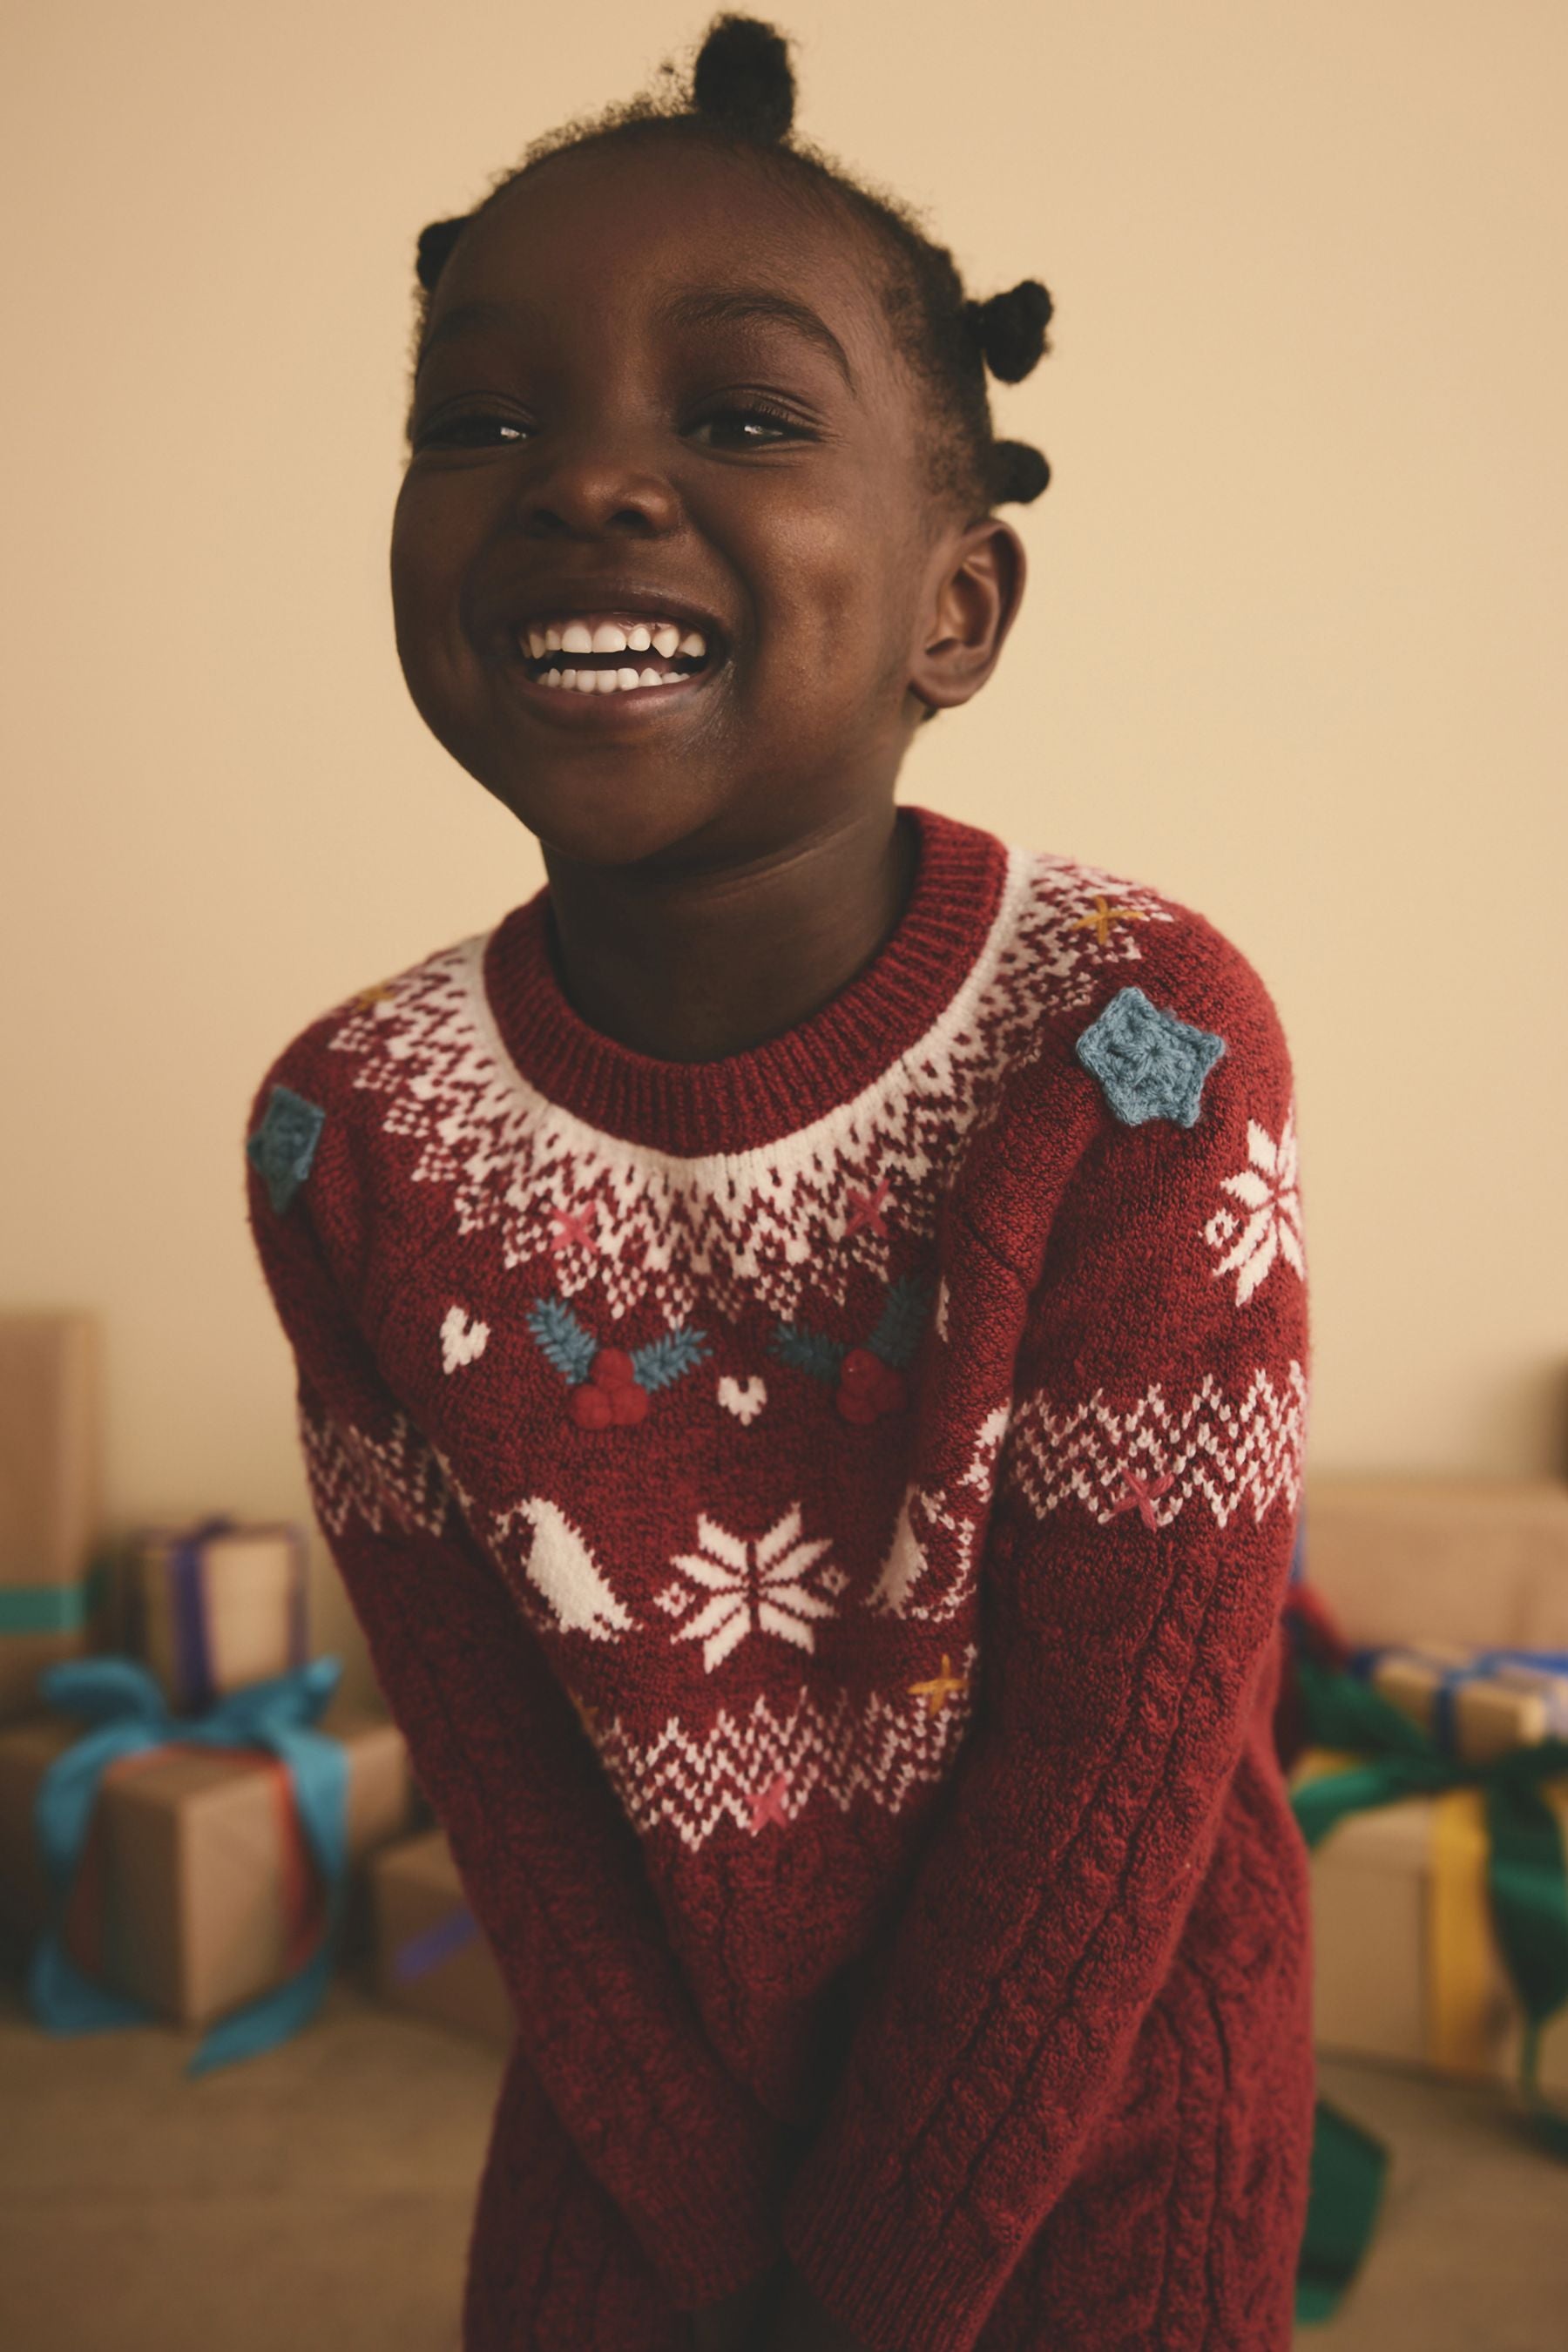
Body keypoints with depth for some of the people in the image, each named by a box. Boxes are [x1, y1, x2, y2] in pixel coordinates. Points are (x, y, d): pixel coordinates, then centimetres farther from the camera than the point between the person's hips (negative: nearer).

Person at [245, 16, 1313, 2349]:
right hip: (650, 2086, 3)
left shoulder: (1138, 1047, -26)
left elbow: (1118, 1753, -19)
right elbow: (494, 1760, -9)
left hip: (1098, 2093, -2)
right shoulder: (350, 1134, -16)